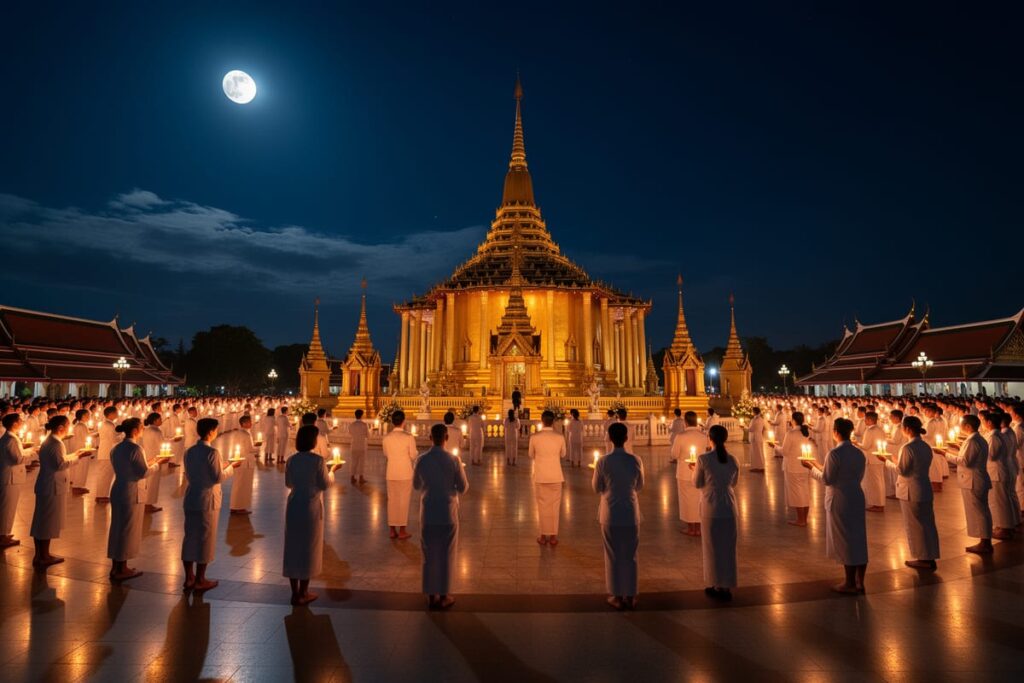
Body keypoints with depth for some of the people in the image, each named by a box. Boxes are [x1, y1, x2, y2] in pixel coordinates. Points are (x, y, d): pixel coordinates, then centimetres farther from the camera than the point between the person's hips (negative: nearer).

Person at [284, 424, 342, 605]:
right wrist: (332, 470, 4)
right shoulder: (318, 460, -16)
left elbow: (288, 483, 10)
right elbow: (325, 484, -11)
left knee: (293, 548, 14)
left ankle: (295, 592, 24)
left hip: (293, 506, 5)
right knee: (308, 548, 9)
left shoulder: (291, 460, -1)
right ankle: (302, 594, 17)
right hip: (311, 507, -5)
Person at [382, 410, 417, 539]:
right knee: (404, 501, 6)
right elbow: (413, 456, -7)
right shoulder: (409, 437, -15)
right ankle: (402, 531, 12)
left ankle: (392, 530, 19)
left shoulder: (386, 438, -4)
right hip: (405, 473, -3)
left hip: (391, 473, 3)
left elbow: (386, 455, 9)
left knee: (392, 500, 13)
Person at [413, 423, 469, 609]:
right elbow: (463, 487, -6)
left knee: (429, 555, 13)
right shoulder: (454, 460, -13)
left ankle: (431, 595, 21)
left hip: (428, 513, 2)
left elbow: (416, 485, 7)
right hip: (448, 512, -2)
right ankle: (443, 596, 19)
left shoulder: (421, 460, -7)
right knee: (446, 555, 11)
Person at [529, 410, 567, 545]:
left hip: (540, 476, 0)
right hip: (555, 476, 0)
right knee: (555, 506, 11)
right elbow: (563, 455, 7)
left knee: (543, 506, 11)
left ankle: (544, 536, 18)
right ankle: (553, 536, 17)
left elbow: (531, 456, 4)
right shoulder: (559, 437, -9)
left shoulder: (534, 437, -11)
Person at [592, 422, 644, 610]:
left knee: (613, 555, 11)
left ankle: (617, 596, 19)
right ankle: (630, 596, 22)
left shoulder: (603, 462, -14)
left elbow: (596, 488, -4)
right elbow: (639, 487, 4)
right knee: (630, 555, 13)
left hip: (610, 513, -1)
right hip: (631, 513, 2)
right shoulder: (636, 461, -8)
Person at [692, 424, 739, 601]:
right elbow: (733, 483, 10)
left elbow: (697, 484, -6)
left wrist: (694, 469, 10)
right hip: (729, 508, 3)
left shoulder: (703, 459, -13)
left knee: (712, 547, 10)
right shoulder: (733, 460, -2)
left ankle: (716, 586, 18)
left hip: (710, 508, -3)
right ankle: (726, 586, 22)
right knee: (728, 547, 13)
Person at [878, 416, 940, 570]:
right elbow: (921, 466, 14)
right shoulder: (926, 447, 6)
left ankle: (923, 559, 14)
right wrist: (898, 461, 18)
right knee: (927, 523, 14)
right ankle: (930, 557, 23)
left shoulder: (907, 447, -20)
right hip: (926, 489, 8)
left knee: (915, 525, 5)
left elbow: (901, 470, -18)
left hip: (911, 492, -8)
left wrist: (886, 461, -6)